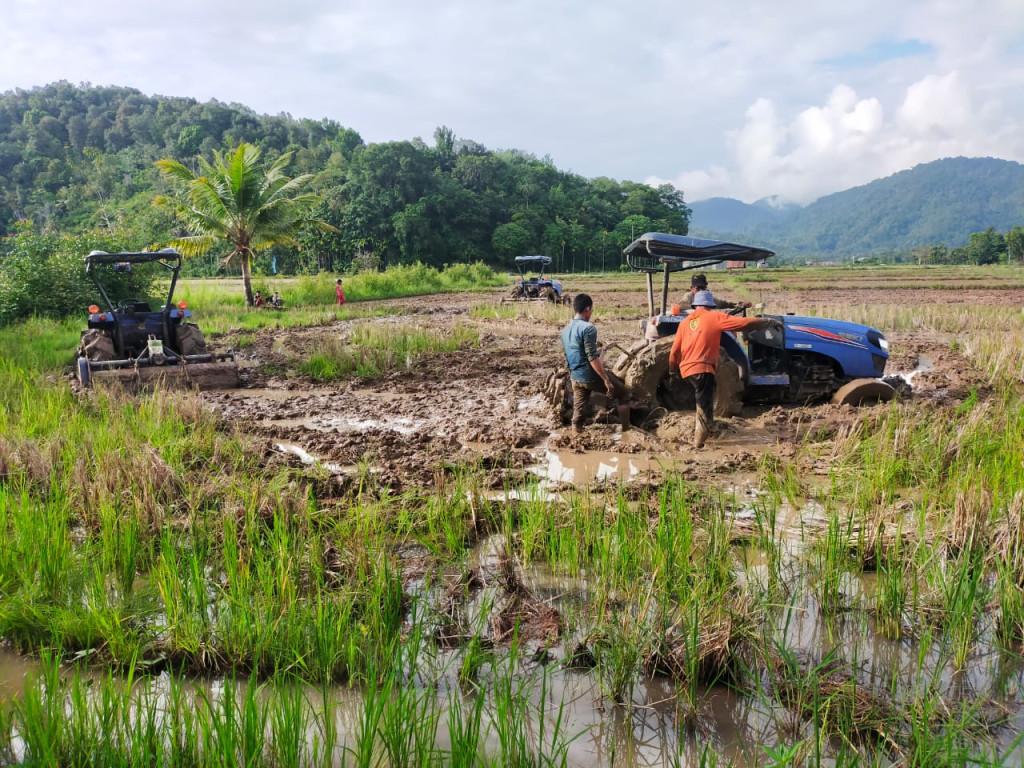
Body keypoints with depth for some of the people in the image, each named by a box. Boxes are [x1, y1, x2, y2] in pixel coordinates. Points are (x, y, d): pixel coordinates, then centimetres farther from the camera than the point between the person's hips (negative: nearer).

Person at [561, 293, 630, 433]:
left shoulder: (565, 330, 10)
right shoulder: (588, 328, -16)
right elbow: (592, 357, -22)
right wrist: (606, 380, -18)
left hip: (576, 378, 7)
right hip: (591, 376, -7)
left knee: (578, 412, 10)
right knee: (623, 393, 11)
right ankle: (626, 429, 13)